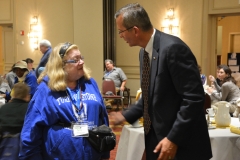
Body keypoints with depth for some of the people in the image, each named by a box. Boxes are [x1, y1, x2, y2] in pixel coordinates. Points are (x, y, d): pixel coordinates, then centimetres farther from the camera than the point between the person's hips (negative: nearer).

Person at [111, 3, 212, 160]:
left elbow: (194, 98, -23)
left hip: (182, 143, -8)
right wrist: (126, 116, 12)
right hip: (156, 136, 8)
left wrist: (173, 139, -22)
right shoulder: (144, 52, 7)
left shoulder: (173, 48, -21)